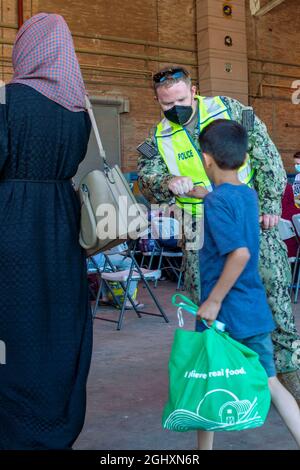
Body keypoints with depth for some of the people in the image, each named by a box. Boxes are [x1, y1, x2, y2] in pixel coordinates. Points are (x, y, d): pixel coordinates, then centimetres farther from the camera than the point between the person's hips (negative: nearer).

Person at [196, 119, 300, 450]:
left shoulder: (216, 201, -16)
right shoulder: (249, 195, 7)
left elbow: (240, 253, -26)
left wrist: (213, 301, -20)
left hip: (222, 313, -7)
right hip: (255, 311, 7)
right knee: (270, 382, 10)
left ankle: (204, 447, 26)